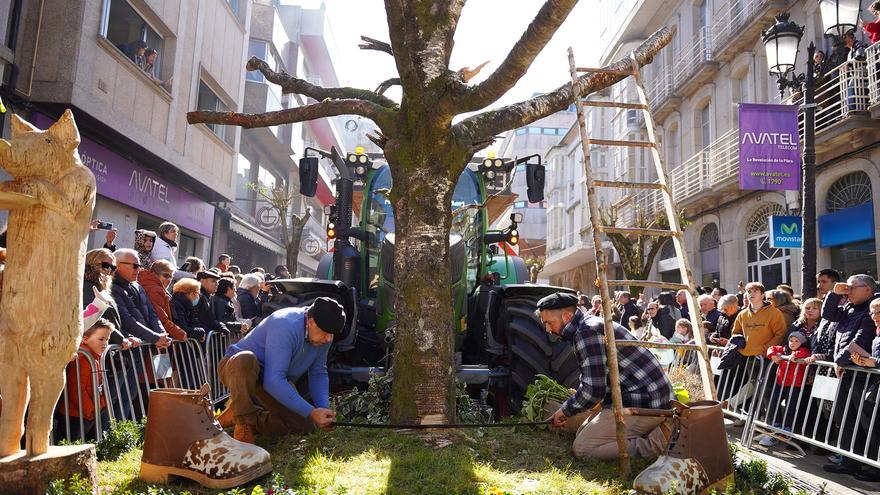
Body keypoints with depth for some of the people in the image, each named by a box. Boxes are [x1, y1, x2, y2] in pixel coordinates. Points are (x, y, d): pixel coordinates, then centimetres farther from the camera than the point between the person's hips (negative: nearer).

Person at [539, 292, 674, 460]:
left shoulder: (587, 332, -19)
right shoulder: (591, 325, 15)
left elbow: (593, 390, -22)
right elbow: (591, 382, 22)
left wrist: (566, 411, -6)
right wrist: (568, 411, 16)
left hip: (644, 404, -11)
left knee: (581, 448, -10)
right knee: (583, 432, 17)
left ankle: (656, 441, -10)